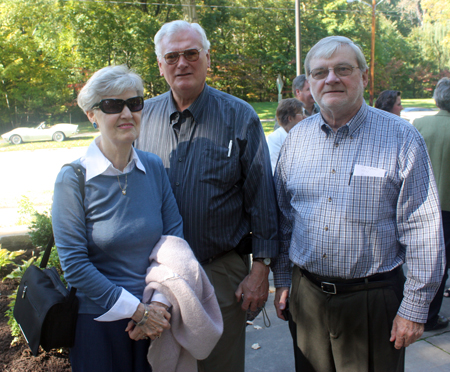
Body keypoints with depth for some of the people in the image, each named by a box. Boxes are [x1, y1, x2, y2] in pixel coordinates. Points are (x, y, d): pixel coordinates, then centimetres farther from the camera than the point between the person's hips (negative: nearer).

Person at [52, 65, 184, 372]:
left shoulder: (154, 167, -2)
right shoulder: (73, 179, -12)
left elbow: (174, 235, -1)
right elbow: (74, 263, -13)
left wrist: (160, 302, -10)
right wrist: (137, 309, -14)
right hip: (100, 321, -3)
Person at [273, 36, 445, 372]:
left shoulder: (402, 138, -8)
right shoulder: (297, 137, 3)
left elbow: (423, 230, -8)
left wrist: (415, 307, -8)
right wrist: (282, 279, 9)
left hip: (373, 300, -3)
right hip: (307, 295, 4)